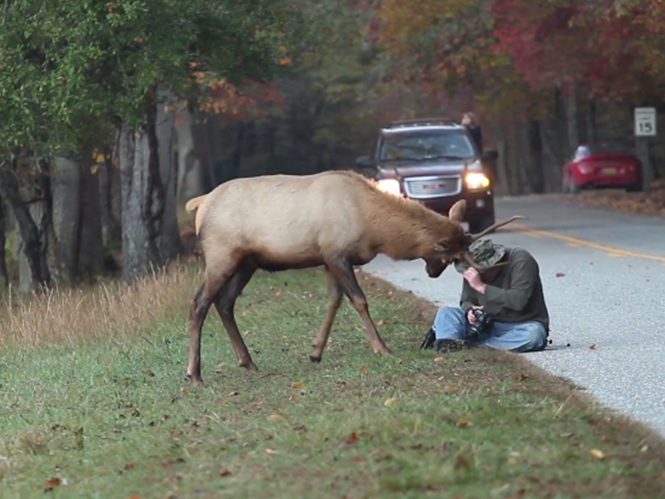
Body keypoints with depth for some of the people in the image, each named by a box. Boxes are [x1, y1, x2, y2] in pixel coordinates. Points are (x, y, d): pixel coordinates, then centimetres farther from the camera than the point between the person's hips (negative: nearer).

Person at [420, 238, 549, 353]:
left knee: (533, 335, -40)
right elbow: (467, 300, 7)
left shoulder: (521, 260, -20)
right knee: (445, 314, -13)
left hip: (521, 327, -4)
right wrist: (470, 310, -18)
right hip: (489, 325, 4)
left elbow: (518, 301, -32)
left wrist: (481, 286, -34)